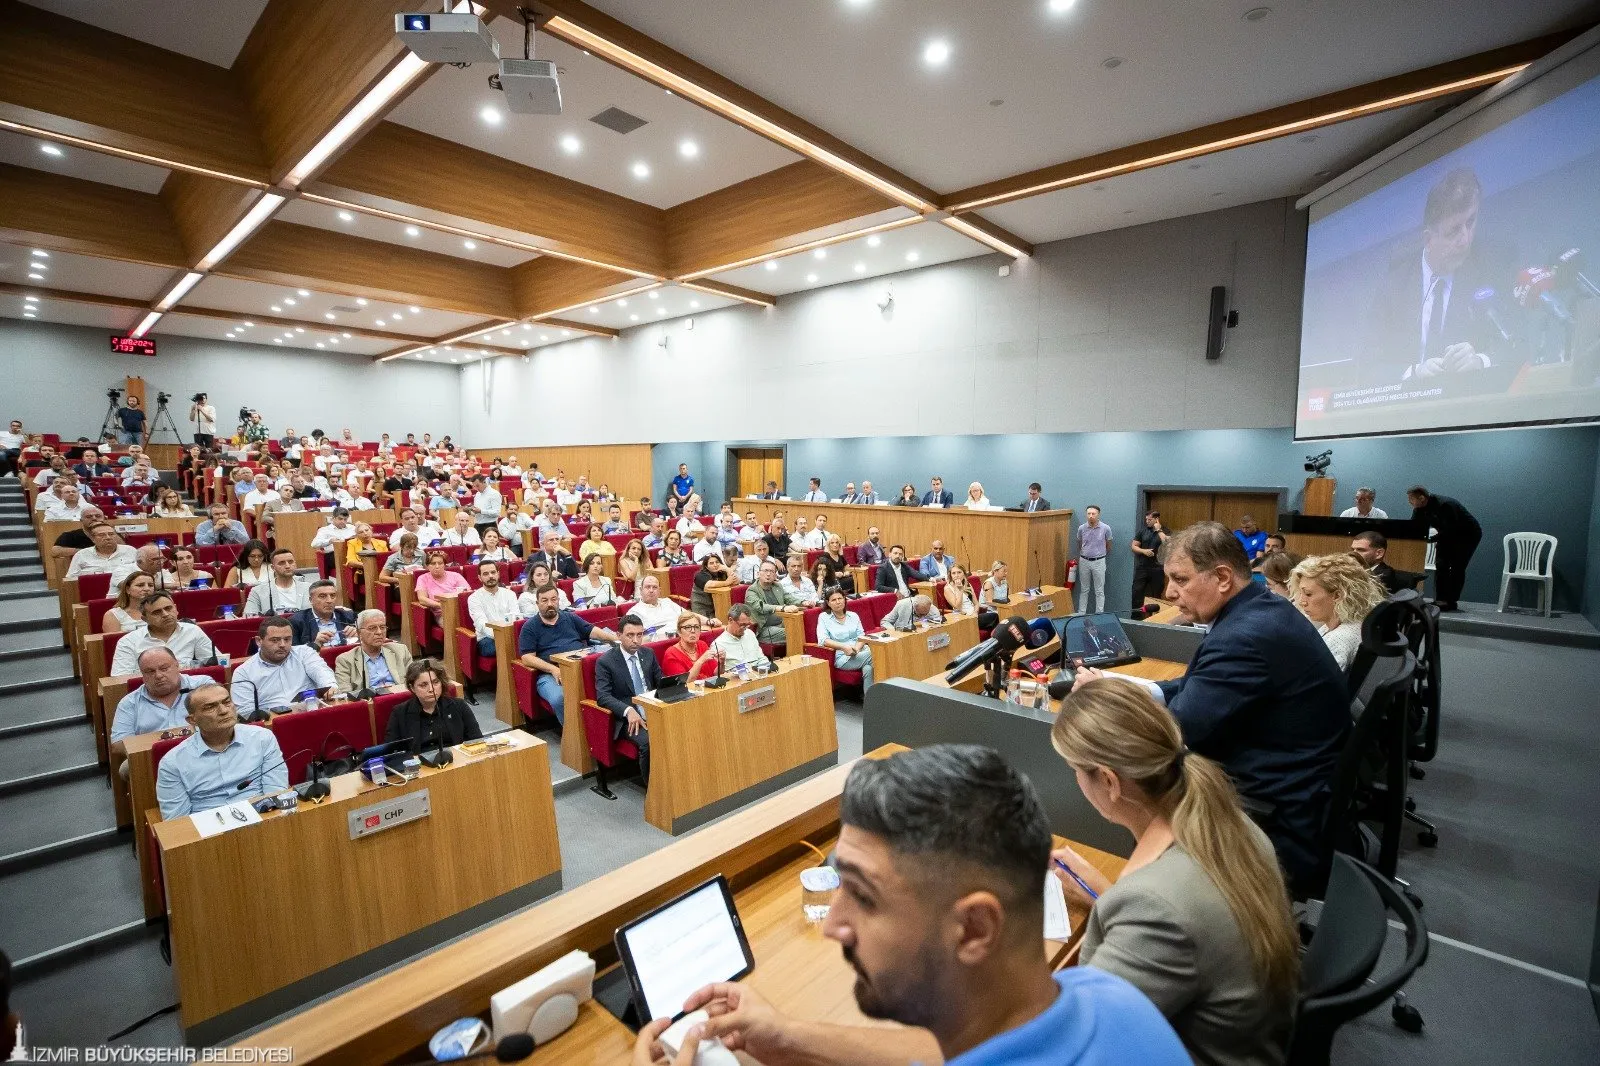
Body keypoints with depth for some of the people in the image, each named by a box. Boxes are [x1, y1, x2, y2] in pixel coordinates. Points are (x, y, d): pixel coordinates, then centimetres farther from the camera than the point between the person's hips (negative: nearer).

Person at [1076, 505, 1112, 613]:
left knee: (1099, 591, 4)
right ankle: (1081, 614, 18)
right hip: (1084, 561, 2)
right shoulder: (1081, 528, -4)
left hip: (1099, 562, -2)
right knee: (1084, 590, 11)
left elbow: (1108, 546, 7)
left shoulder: (1106, 528, -10)